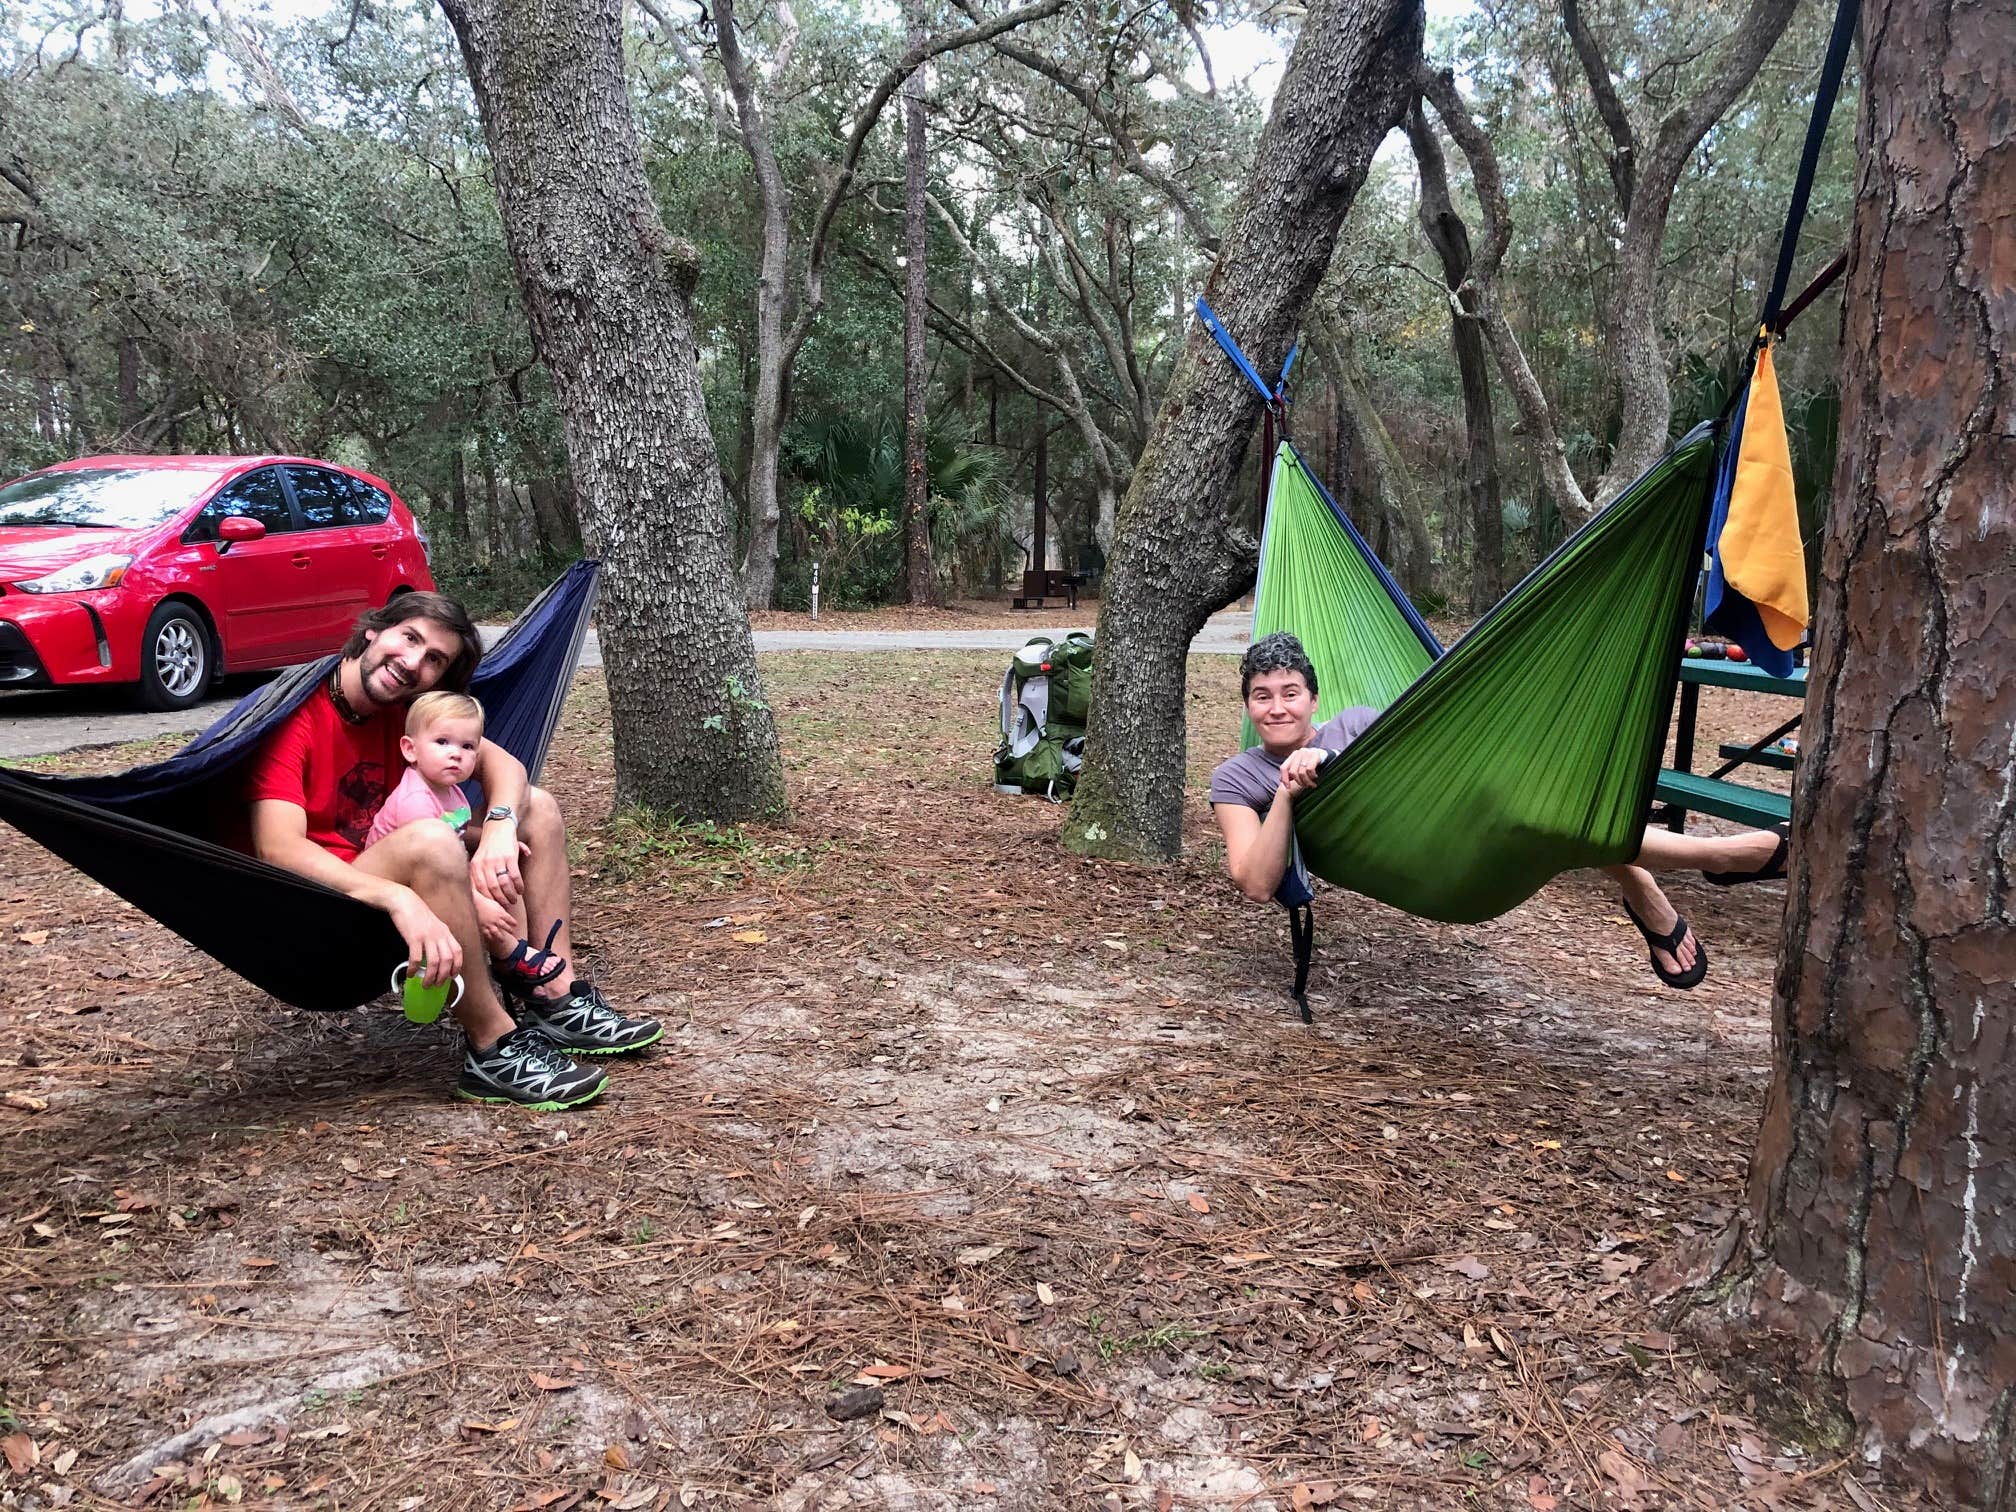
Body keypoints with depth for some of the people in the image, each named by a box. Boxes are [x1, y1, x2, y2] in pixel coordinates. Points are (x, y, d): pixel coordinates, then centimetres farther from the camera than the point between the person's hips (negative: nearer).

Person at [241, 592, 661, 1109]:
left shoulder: (407, 709, 4)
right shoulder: (298, 717, -19)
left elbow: (501, 764, 1)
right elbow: (278, 849, -31)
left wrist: (499, 828, -23)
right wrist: (397, 898, -44)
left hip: (388, 883, 8)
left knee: (536, 806, 4)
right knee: (431, 841, -36)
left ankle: (555, 1002, -6)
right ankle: (494, 1051, -26)